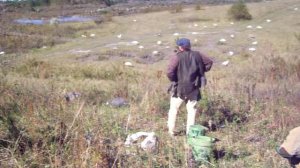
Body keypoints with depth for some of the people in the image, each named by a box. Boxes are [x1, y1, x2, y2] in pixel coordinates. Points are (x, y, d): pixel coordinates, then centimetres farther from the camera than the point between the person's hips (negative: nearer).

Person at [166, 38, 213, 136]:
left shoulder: (177, 57, -15)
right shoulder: (197, 55, 2)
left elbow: (169, 72, -24)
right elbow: (209, 62, 15)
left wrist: (173, 80, -5)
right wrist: (201, 72, 15)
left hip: (179, 88, -4)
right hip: (193, 88, 4)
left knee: (174, 108, 10)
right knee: (191, 109, 12)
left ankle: (171, 131, 12)